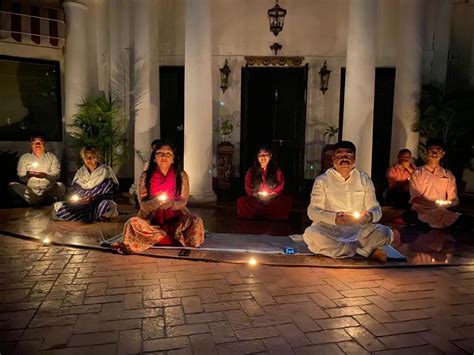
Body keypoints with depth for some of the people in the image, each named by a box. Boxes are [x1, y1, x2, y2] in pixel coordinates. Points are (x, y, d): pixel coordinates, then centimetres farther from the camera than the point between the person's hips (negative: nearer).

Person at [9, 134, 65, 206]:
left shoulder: (51, 156, 12)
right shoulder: (24, 157, 13)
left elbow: (57, 175, 1)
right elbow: (21, 178, 6)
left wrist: (45, 175, -20)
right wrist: (27, 175, -18)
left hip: (48, 190, -1)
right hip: (29, 191, 1)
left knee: (60, 186, -30)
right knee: (11, 185, -23)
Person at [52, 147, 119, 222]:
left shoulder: (105, 171, -2)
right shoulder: (80, 172, 11)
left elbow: (108, 194, -9)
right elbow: (73, 190, 13)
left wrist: (92, 199, -25)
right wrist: (73, 198, -11)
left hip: (99, 203, -5)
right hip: (81, 205, 5)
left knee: (106, 206, -40)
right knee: (57, 207, -19)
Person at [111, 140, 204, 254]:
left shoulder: (181, 175, -2)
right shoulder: (146, 176, -2)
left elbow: (183, 202, -4)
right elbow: (143, 204, -6)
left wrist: (170, 204, -27)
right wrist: (156, 202, -29)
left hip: (175, 218, 0)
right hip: (152, 219, 0)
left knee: (196, 222, -27)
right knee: (133, 223, -29)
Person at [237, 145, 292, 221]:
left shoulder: (277, 171, 12)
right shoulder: (251, 171, 13)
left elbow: (280, 187, 5)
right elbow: (248, 188, 8)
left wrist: (271, 196, -15)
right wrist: (257, 195, -14)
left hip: (273, 200, 0)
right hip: (255, 200, 0)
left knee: (287, 200, -32)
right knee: (241, 201, -31)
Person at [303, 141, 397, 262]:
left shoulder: (364, 179, 8)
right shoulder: (322, 180, 1)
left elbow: (376, 209, 6)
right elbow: (313, 211, -5)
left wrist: (370, 216, -19)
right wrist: (334, 218, -24)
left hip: (358, 230, 2)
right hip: (330, 230, -1)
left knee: (386, 233, -23)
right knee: (311, 234, -34)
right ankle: (368, 251, -22)